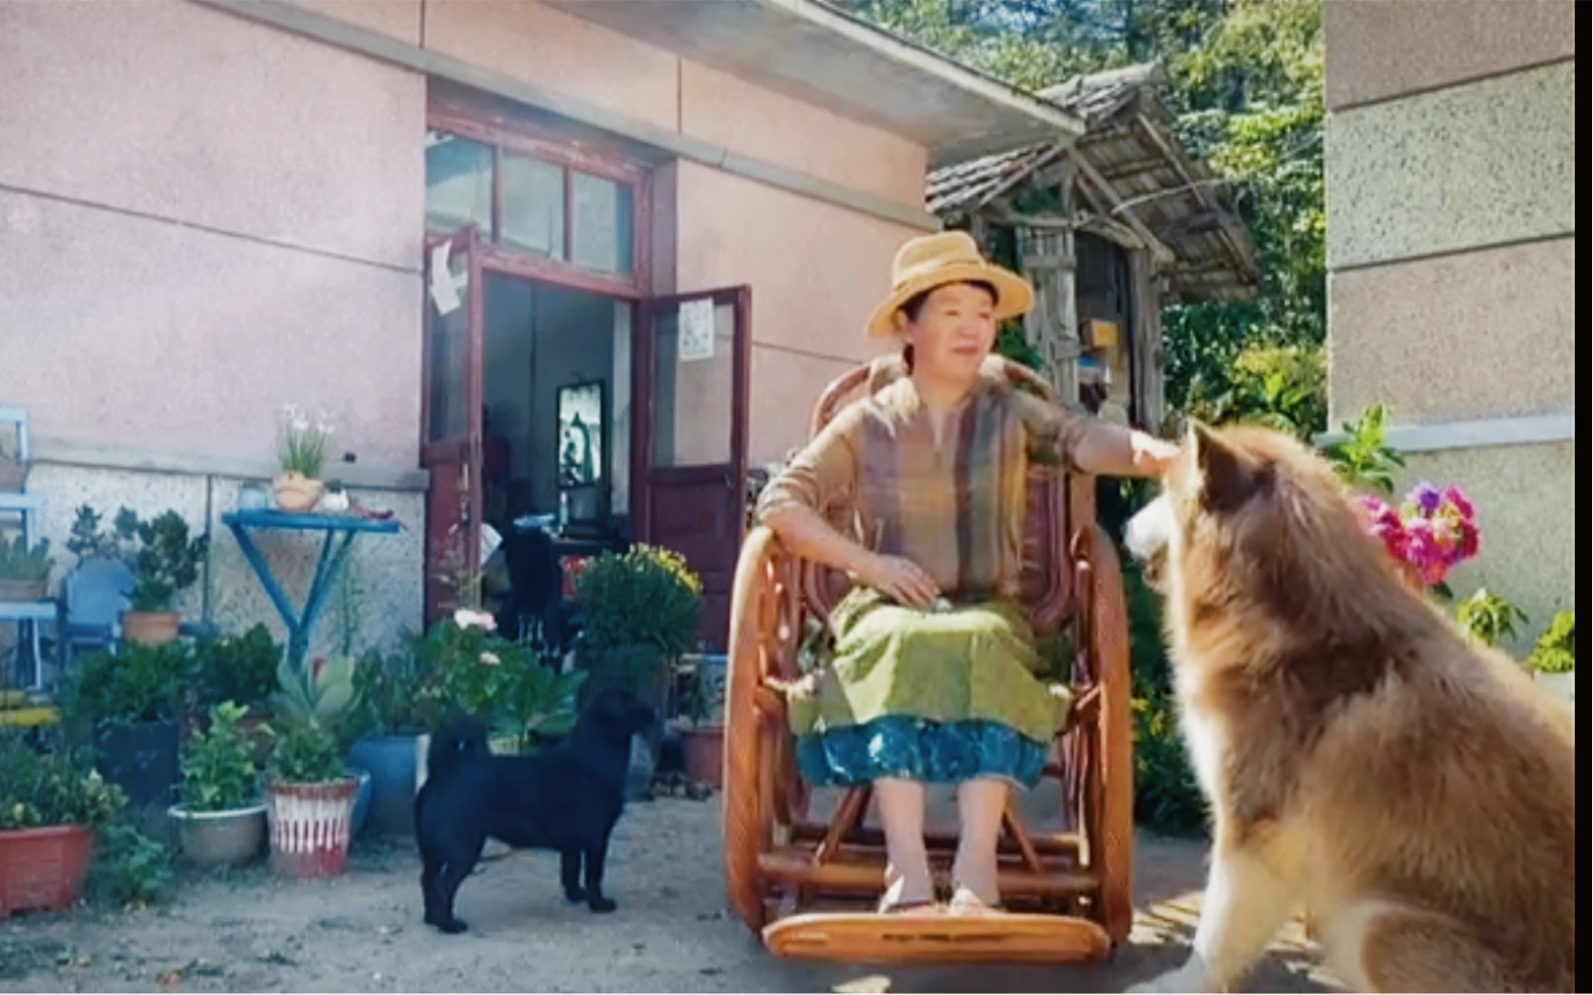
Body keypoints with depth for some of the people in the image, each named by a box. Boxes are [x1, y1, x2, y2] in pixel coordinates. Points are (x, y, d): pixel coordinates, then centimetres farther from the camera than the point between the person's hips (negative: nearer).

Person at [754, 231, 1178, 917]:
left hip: (987, 614, 0)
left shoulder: (1011, 414, 7)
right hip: (888, 612, 0)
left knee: (983, 643, -35)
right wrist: (867, 563, -9)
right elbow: (779, 502, 3)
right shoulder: (865, 424, 7)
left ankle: (976, 865, -44)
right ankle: (907, 871, -44)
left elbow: (1084, 438, -13)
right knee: (900, 644, -35)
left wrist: (1152, 452, -37)